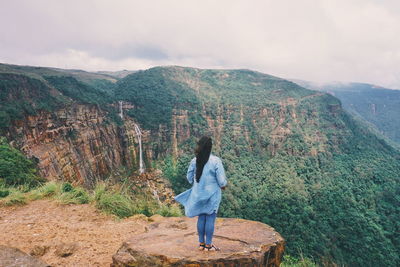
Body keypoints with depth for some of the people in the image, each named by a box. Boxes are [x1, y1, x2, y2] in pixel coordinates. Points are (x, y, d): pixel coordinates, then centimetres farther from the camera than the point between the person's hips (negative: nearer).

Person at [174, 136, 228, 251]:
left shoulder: (194, 160, -5)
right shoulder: (216, 161, -17)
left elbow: (189, 178, 4)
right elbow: (221, 180, -14)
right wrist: (223, 185, 7)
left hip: (198, 193, 4)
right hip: (212, 194, -4)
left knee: (201, 218, 15)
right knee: (210, 219, 6)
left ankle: (201, 243, 24)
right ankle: (208, 245, 15)